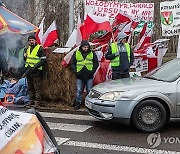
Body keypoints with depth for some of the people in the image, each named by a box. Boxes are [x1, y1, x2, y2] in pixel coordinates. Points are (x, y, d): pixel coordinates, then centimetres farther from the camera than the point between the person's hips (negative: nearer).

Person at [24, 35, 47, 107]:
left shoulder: (40, 48, -7)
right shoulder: (27, 49, 16)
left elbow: (43, 60, -12)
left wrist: (35, 66, -18)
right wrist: (25, 56, 7)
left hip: (36, 71, -7)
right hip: (28, 71, 7)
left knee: (37, 88, -6)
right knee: (30, 87, 13)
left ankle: (37, 102, -2)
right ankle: (31, 101, 22)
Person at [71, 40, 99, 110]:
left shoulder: (92, 53, 5)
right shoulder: (76, 53, 4)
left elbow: (96, 63, 7)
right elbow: (72, 63, 7)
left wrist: (92, 71, -6)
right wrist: (75, 71, -5)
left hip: (89, 76, 0)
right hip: (79, 76, 0)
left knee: (89, 90, 6)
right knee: (79, 90, 2)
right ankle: (77, 104, 12)